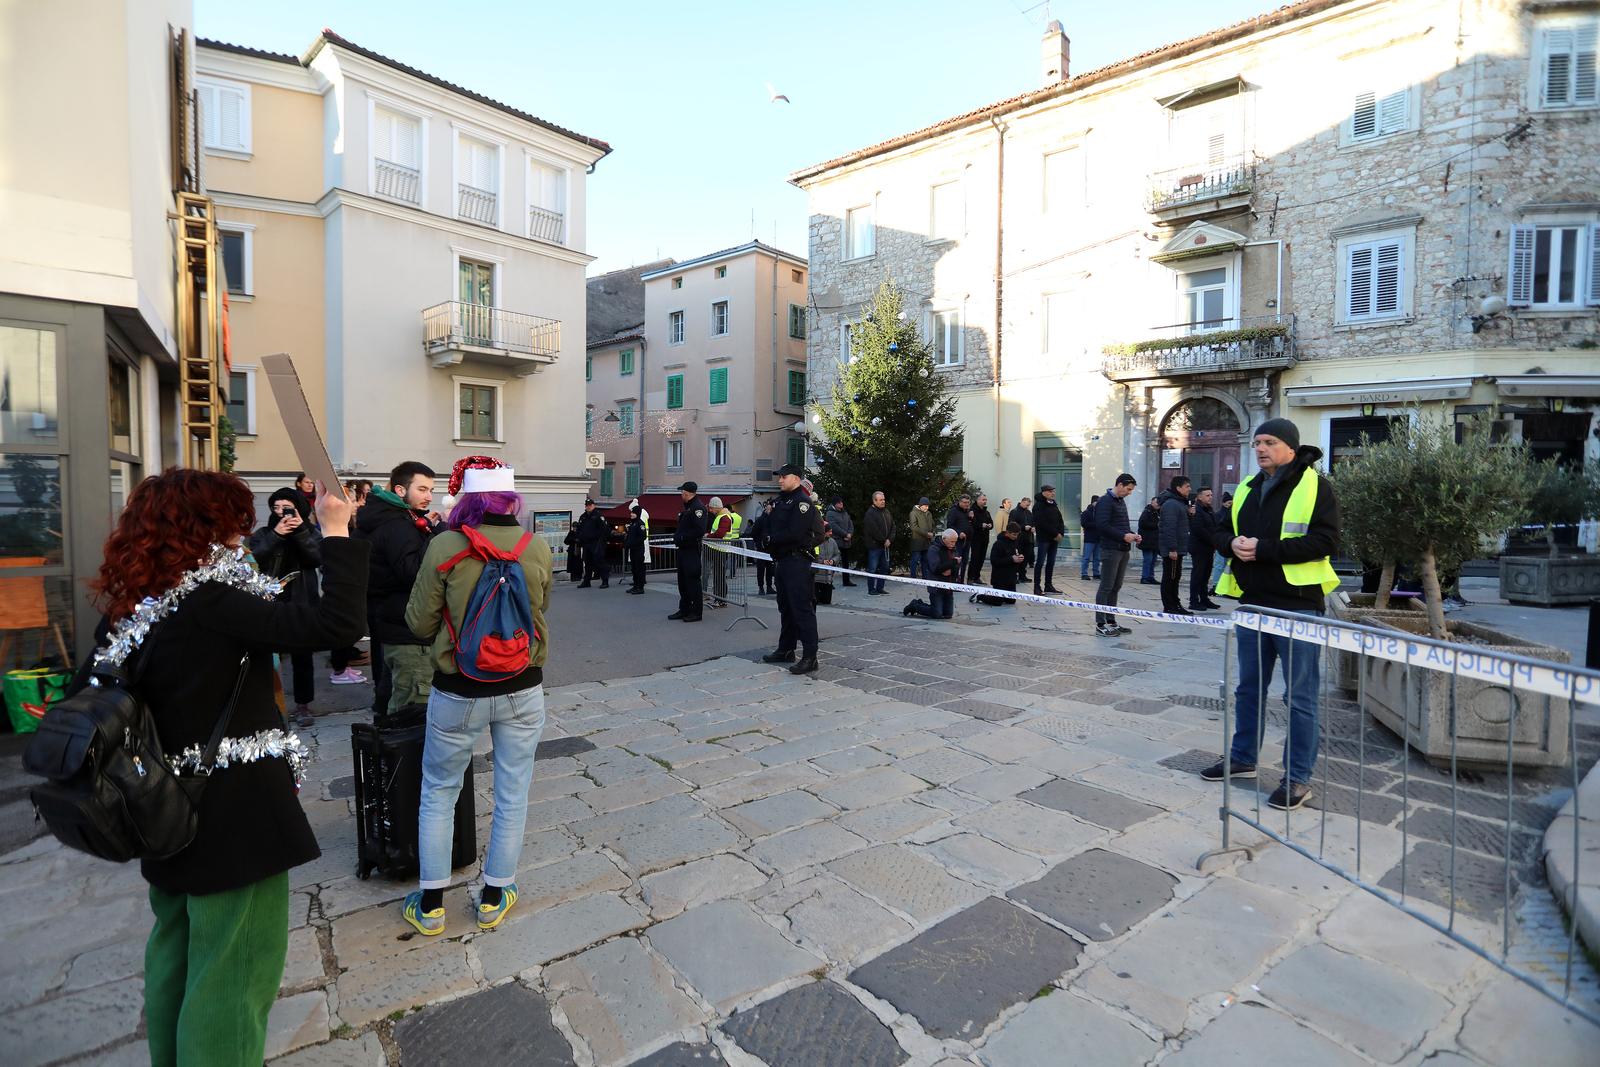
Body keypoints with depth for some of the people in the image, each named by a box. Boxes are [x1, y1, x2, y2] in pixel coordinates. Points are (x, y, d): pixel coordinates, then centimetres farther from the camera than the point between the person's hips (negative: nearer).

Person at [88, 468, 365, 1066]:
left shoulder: (130, 608, 1)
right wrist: (336, 531, -25)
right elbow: (338, 624, -33)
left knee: (177, 954, 27)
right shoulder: (209, 602, -24)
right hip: (233, 819, -9)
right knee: (232, 976, 7)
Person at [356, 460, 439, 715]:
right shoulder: (398, 526, -18)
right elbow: (413, 572, -32)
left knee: (388, 690, 25)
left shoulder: (384, 519, 13)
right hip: (409, 635, -11)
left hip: (392, 627, 11)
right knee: (414, 706, -8)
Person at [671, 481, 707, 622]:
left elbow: (700, 530, -24)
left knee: (693, 581, -5)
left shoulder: (698, 508, -15)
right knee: (682, 581, 14)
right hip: (683, 549, 10)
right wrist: (676, 535, 8)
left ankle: (696, 612, 2)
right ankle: (684, 610, 23)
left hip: (692, 550, -10)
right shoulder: (687, 507, 17)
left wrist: (682, 537, -18)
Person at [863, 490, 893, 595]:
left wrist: (889, 539, -3)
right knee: (873, 568, -3)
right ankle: (871, 590, 3)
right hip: (874, 545, -8)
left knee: (884, 567, 11)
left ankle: (880, 588, 21)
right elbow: (874, 530, -18)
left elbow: (892, 526, 11)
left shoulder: (886, 512, 12)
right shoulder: (870, 514, -11)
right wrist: (883, 541, -11)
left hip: (885, 545, 8)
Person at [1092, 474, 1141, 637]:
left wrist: (1131, 534, 7)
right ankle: (1100, 624, -1)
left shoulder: (1121, 501, 18)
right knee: (1106, 587, -5)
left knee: (1116, 587, 12)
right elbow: (1102, 525, -20)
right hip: (1110, 550, -9)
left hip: (1123, 550, 9)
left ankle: (1111, 621, 19)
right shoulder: (1105, 501, -11)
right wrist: (1123, 536, -19)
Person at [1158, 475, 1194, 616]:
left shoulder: (1180, 503, 17)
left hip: (1177, 548, 11)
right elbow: (1169, 528, -23)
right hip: (1172, 549, -11)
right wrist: (1172, 549, -25)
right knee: (1169, 578, -4)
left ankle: (1175, 605, 24)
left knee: (1175, 577, 16)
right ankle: (1169, 607, 1)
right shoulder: (1170, 504, -17)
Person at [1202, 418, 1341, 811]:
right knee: (1249, 688, 17)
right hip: (1252, 602, 7)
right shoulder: (1247, 488, 13)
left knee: (1299, 696, 2)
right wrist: (1232, 543, -8)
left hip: (1297, 605, -6)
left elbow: (1326, 541, -16)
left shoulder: (1314, 485, -6)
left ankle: (1298, 778, 13)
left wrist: (1264, 548, -22)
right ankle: (1242, 758, 31)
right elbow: (1221, 531, 16)